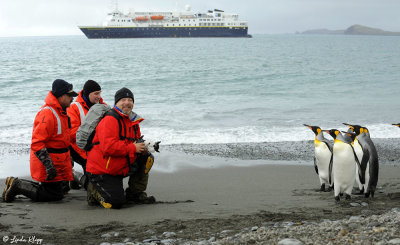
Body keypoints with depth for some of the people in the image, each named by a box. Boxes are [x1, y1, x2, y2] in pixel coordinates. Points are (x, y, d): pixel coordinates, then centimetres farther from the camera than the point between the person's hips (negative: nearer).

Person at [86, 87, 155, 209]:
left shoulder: (133, 121, 10)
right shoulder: (110, 120, -18)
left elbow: (136, 143, 21)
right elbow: (108, 147, -30)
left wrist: (143, 147, -5)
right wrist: (133, 148, -24)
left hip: (120, 169, 8)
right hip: (101, 170, -8)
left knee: (147, 158, -6)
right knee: (116, 203, -20)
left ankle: (135, 194, 6)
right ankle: (94, 190, 12)